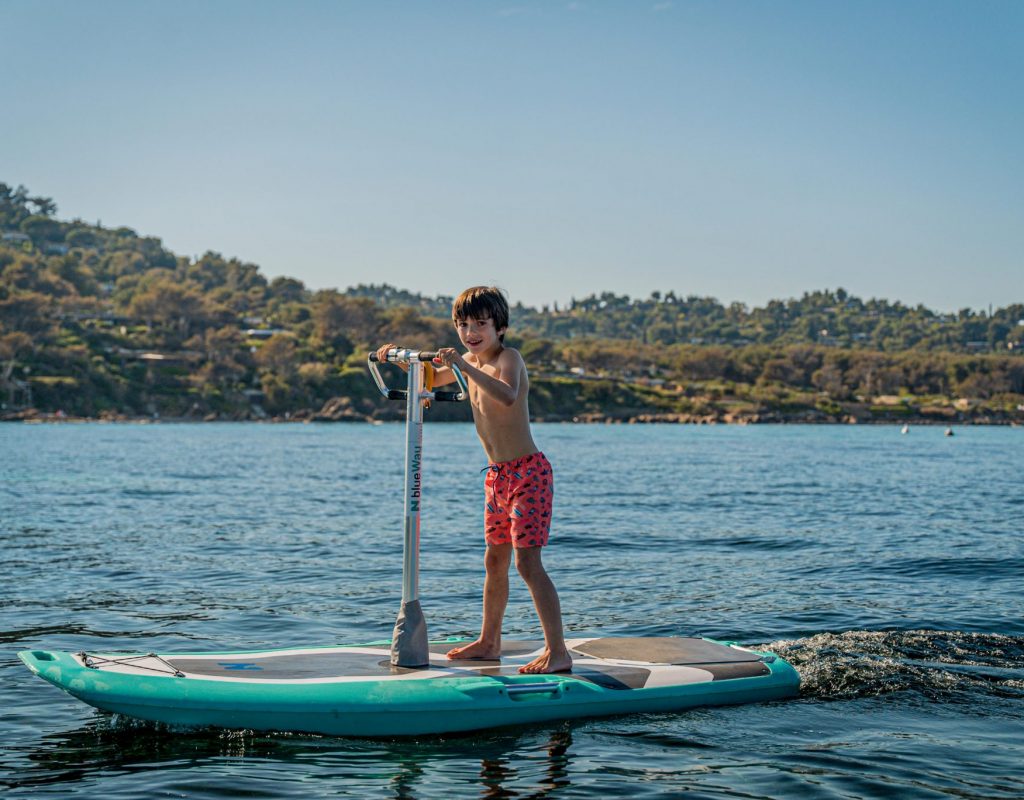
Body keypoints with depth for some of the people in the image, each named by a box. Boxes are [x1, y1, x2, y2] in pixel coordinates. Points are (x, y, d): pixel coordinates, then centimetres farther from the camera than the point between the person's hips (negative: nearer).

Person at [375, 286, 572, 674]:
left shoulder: (508, 357, -14)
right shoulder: (470, 360, 10)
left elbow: (508, 395, -37)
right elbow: (433, 378, 30)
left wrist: (465, 366, -38)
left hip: (528, 471, -8)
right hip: (497, 474, 9)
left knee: (527, 562, -13)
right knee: (494, 561, 16)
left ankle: (558, 652, -12)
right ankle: (489, 641, 30)